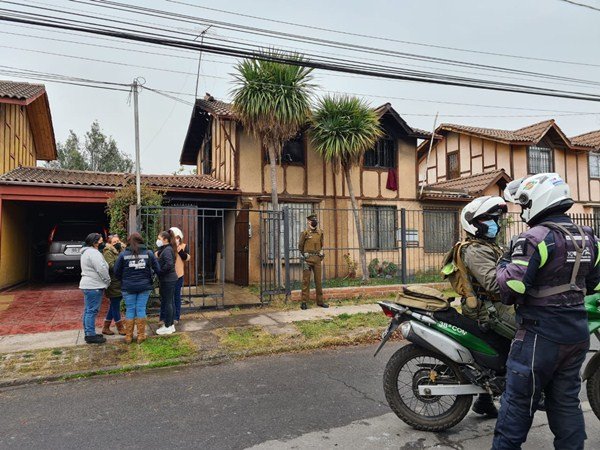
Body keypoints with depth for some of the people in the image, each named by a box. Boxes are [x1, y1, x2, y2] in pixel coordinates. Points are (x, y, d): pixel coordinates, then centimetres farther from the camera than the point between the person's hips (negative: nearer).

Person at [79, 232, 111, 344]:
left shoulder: (86, 252, 18)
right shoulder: (93, 253, -16)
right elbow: (102, 269, -21)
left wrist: (105, 282, 19)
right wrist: (107, 281, -8)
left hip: (87, 285, 11)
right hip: (94, 286, -11)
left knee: (88, 310, 15)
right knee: (92, 311, -7)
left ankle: (88, 333, 23)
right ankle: (91, 336, -3)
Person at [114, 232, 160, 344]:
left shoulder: (123, 254, -4)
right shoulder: (149, 253, -2)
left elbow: (116, 271, -1)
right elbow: (157, 269, -2)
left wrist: (123, 280, 16)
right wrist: (148, 277, 15)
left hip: (128, 287, 0)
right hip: (144, 286, 0)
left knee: (130, 310, 8)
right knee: (141, 309, 7)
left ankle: (128, 336, 16)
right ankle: (141, 336, 12)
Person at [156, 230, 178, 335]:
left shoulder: (167, 250, -16)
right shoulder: (166, 249, 14)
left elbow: (169, 264, -27)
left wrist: (159, 271, -16)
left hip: (167, 280, -10)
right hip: (170, 279, 10)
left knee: (167, 302, -1)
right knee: (170, 302, 14)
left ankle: (168, 327, 7)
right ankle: (170, 324, 24)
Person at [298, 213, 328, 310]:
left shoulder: (320, 233, 7)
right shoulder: (305, 233, -5)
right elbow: (300, 246, 6)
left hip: (317, 259, 4)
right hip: (307, 259, -4)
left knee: (318, 280, 8)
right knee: (306, 280, 0)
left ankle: (320, 301, 17)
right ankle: (304, 302, 5)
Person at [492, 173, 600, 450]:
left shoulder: (536, 238, -19)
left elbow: (511, 287, -24)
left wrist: (503, 265, -6)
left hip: (541, 334, -8)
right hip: (578, 333, 8)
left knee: (519, 398, 4)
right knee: (566, 399, 19)